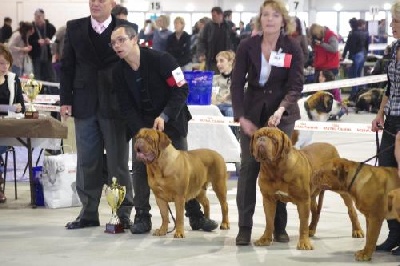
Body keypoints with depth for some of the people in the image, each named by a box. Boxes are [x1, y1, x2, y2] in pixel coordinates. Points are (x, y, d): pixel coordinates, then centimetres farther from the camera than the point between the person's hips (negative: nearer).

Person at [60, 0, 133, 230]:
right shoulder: (74, 28, 6)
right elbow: (67, 66, 7)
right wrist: (66, 100, 1)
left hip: (115, 105, -2)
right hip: (85, 105, 2)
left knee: (118, 161, 2)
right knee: (87, 162, 7)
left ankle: (124, 213, 10)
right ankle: (89, 213, 14)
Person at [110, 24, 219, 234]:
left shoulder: (160, 59, -20)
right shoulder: (119, 72, -7)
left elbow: (181, 89, -17)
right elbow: (126, 107, -5)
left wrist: (164, 116, -25)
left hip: (171, 121, -3)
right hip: (141, 124, 3)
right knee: (139, 167, -9)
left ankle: (195, 216, 11)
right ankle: (142, 217, 0)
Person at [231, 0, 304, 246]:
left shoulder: (293, 48, -6)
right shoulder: (247, 46, -4)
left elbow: (296, 85, -10)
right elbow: (237, 83, -2)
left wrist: (281, 110, -27)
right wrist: (241, 117, -10)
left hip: (282, 115, -1)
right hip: (252, 113, 1)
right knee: (249, 167, -2)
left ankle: (279, 226, 11)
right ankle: (244, 227, 2)